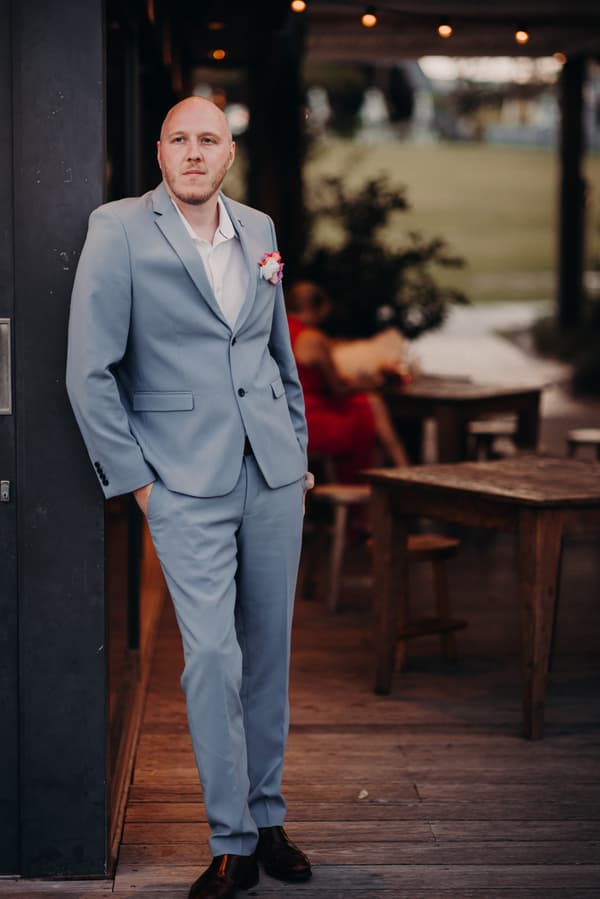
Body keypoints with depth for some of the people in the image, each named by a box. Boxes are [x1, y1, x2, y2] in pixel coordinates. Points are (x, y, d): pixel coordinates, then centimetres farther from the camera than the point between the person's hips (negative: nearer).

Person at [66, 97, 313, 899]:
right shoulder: (119, 231, -6)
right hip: (186, 483, -5)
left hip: (272, 473, 5)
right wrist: (134, 479, -8)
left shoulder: (258, 230, 11)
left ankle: (269, 818, 25)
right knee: (212, 657, -8)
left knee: (269, 649, 11)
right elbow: (89, 370, -6)